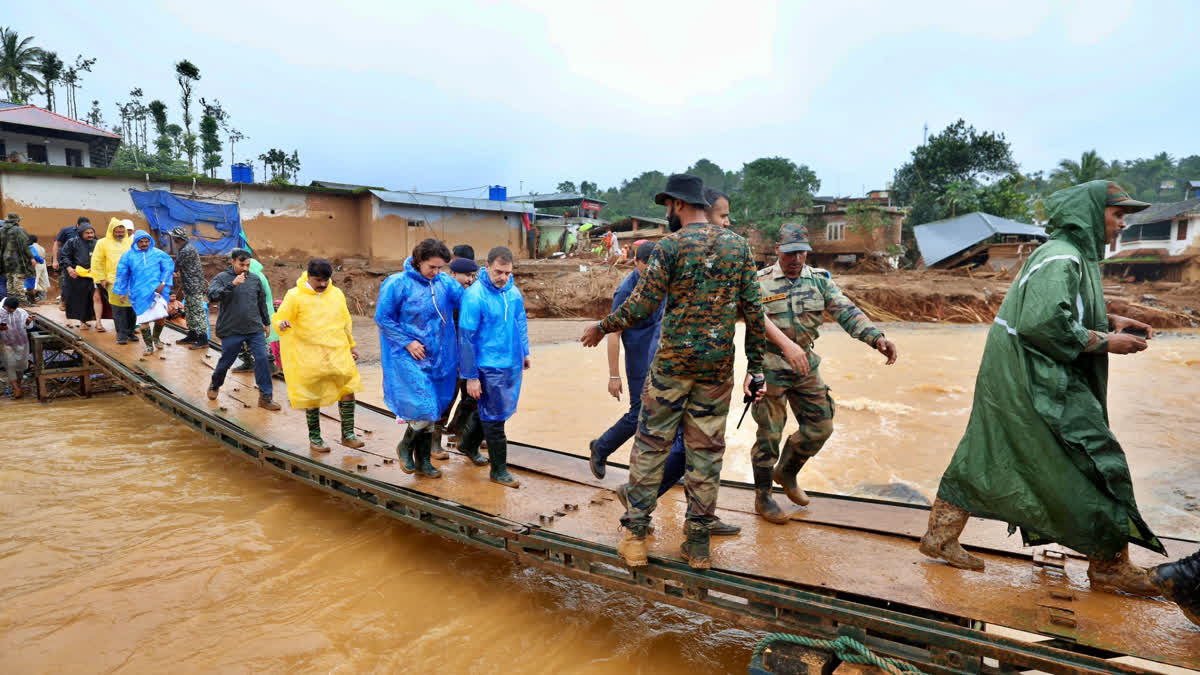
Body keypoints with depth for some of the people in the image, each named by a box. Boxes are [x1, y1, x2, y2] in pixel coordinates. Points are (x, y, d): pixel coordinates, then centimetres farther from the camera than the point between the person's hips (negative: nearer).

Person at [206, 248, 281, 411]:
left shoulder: (255, 279, 7)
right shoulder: (221, 278, -4)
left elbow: (262, 302, 17)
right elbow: (212, 295, -22)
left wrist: (266, 323, 22)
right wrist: (232, 284, -32)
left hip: (255, 329, 3)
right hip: (231, 330, -2)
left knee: (262, 359, -7)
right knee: (226, 361, 11)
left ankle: (265, 397, -1)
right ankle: (214, 386, 41)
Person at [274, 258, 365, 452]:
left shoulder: (337, 294, 8)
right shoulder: (295, 296, -4)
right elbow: (278, 319, -2)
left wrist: (351, 346, 24)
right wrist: (282, 324, -26)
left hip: (338, 353, 3)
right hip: (309, 357, -3)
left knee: (348, 390, 0)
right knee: (312, 398, 6)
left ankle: (348, 434, 13)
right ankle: (314, 438, 21)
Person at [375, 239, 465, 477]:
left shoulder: (445, 282, 3)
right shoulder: (397, 284, -10)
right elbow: (383, 318, -7)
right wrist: (407, 342, -12)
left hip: (437, 357, 5)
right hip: (408, 358, -5)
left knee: (432, 411, 12)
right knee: (424, 409, -12)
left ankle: (423, 460, 27)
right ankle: (405, 446, 17)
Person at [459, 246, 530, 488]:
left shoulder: (513, 291, 2)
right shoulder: (474, 296, -18)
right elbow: (466, 338, -17)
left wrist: (525, 351, 19)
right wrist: (470, 377, -16)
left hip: (513, 365, 7)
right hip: (489, 368, -7)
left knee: (501, 411, 20)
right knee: (494, 418, 2)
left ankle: (469, 445, 43)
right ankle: (499, 470, 16)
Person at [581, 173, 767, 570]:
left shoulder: (671, 246, -7)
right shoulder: (739, 246, 6)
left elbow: (643, 303, -10)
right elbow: (753, 309, 4)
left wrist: (602, 328, 5)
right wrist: (756, 365, 10)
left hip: (673, 361, -3)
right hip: (718, 365, 4)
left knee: (651, 444, 8)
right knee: (706, 451, 9)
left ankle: (635, 535, 12)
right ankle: (698, 544, 16)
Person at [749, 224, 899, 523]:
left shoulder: (820, 280, 3)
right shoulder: (761, 281, -10)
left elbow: (847, 312, -7)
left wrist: (877, 337, -24)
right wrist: (787, 344, -44)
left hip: (806, 365, 5)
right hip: (770, 367, -5)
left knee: (820, 426, 10)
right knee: (769, 434, 1)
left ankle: (786, 472, 34)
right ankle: (762, 497, 18)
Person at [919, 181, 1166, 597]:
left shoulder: (1076, 256, 15)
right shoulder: (1062, 259, -17)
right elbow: (1044, 324, -26)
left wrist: (1108, 321, 9)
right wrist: (1106, 342, -16)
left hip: (1013, 376, 10)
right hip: (1034, 380, -10)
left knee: (986, 459, 12)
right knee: (1097, 462, -1)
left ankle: (941, 536, 20)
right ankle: (1111, 567, 13)